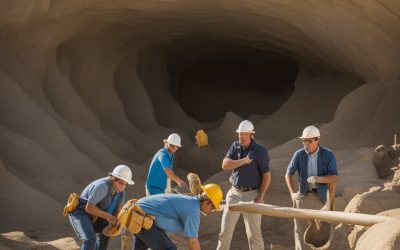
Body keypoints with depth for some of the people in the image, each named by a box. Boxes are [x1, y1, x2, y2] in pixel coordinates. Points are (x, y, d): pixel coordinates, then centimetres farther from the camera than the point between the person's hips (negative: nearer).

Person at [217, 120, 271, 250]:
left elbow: (266, 176, -10)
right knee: (225, 229, 6)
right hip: (234, 193, 5)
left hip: (252, 194, -4)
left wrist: (260, 197, -14)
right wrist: (243, 161, -17)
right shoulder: (235, 146, 5)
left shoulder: (260, 151, -9)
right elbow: (225, 165, -6)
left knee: (254, 232, -4)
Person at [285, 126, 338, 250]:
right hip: (303, 196, 1)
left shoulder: (328, 155, -5)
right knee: (300, 230, -5)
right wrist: (293, 193, -4)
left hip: (319, 197, -1)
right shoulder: (299, 154, 0)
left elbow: (334, 178, -10)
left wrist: (318, 178, -25)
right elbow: (288, 174, 7)